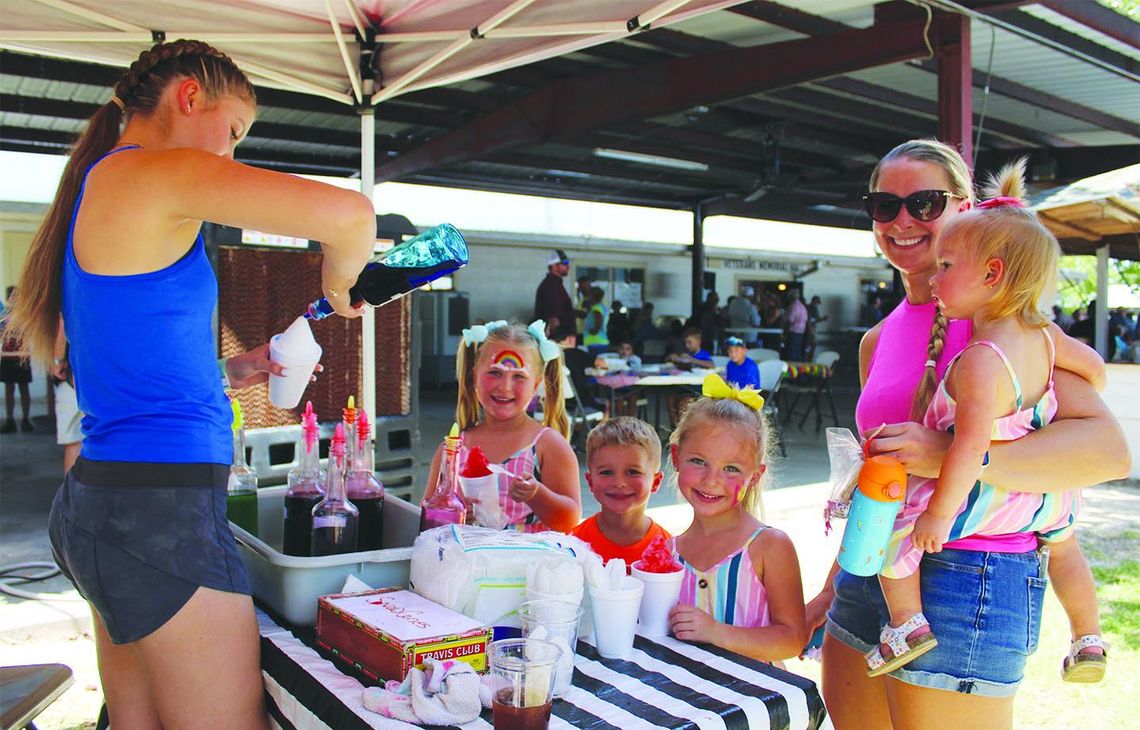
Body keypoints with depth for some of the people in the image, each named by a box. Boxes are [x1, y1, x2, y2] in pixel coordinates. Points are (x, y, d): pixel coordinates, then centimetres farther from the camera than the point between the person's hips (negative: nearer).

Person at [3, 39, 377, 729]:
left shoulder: (96, 189, 18)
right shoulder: (152, 174, -11)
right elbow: (350, 214, -23)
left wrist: (227, 371, 16)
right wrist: (338, 284, -2)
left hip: (99, 497, 10)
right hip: (161, 508, -10)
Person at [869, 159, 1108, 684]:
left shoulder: (978, 360, -30)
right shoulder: (1043, 334, -5)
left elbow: (972, 443, -35)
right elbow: (1094, 369, 12)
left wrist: (939, 513, -27)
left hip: (981, 497, -8)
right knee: (1063, 542, 36)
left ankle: (907, 622, 4)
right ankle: (1088, 642, 49)